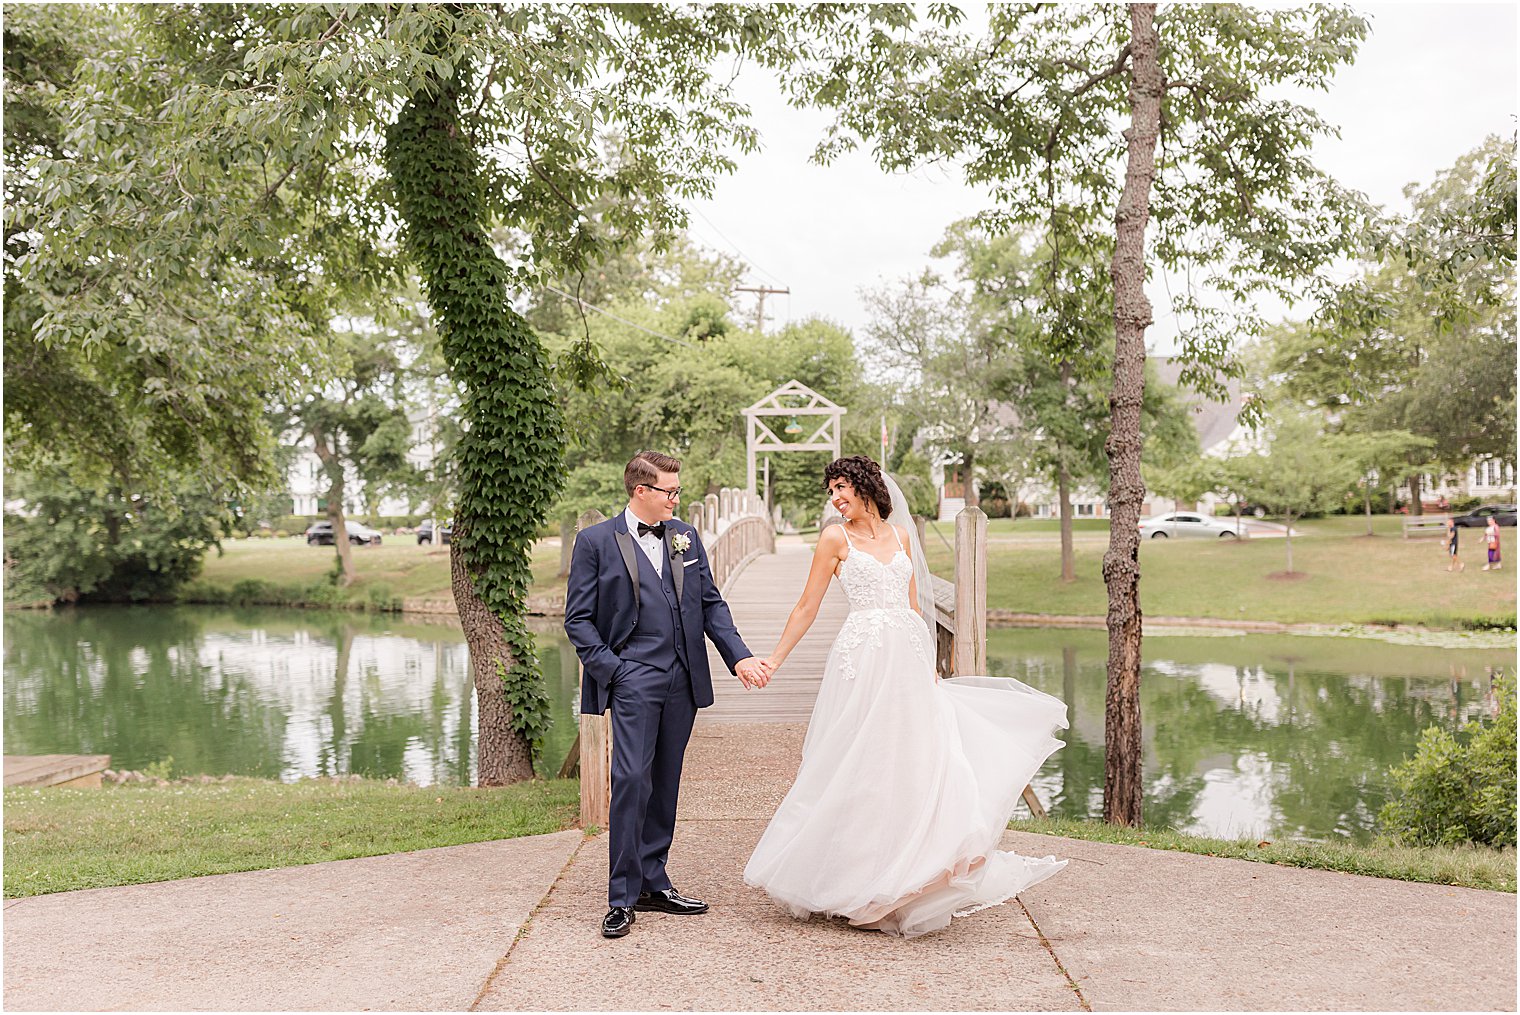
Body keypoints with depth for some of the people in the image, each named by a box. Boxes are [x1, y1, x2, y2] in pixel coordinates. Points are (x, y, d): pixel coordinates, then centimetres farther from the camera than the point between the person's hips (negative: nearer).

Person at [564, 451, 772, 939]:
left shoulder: (685, 536, 12)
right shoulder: (596, 541, -2)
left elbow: (711, 604, 13)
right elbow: (578, 619, -2)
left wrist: (740, 656, 2)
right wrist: (610, 670, -10)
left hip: (683, 679, 5)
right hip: (633, 680, -5)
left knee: (665, 783, 11)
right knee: (631, 779, -10)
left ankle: (652, 883, 21)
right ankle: (622, 898, -2)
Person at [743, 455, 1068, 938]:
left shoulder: (900, 534, 14)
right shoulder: (835, 538, 1)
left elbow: (913, 605, 17)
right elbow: (807, 607, 2)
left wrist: (927, 663, 12)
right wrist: (774, 659, -1)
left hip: (907, 659, 5)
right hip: (863, 658, -5)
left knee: (916, 761, 4)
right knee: (859, 766, -2)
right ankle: (851, 879, 9)